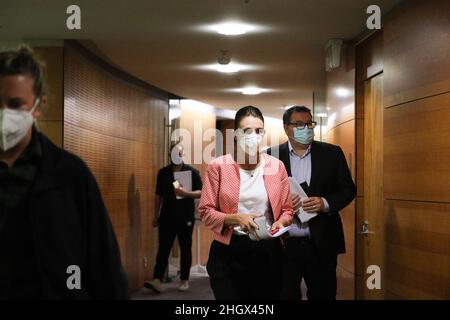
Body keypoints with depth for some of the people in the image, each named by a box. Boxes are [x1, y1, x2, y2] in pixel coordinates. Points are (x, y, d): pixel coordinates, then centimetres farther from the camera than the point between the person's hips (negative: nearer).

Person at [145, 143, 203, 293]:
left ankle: (184, 280, 17)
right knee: (163, 248, -4)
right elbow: (158, 195, 12)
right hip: (167, 217, 2)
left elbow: (201, 192, -4)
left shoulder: (192, 172, -2)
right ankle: (157, 281, -9)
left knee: (185, 249, 6)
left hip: (186, 217, -2)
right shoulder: (163, 172, 7)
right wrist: (156, 216, 10)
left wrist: (186, 193, -21)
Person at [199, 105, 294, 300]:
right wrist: (235, 219, -19)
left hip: (267, 251, 3)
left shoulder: (277, 166, 3)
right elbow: (206, 212, -4)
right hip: (228, 251, -2)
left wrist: (280, 223, -13)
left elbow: (287, 210, 9)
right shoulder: (218, 166, -4)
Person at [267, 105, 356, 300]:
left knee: (323, 295, 11)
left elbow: (348, 188, 4)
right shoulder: (272, 155, 2)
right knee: (285, 295, 7)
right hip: (283, 244, -1)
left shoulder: (331, 153, 4)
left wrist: (325, 203, -14)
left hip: (322, 243, 1)